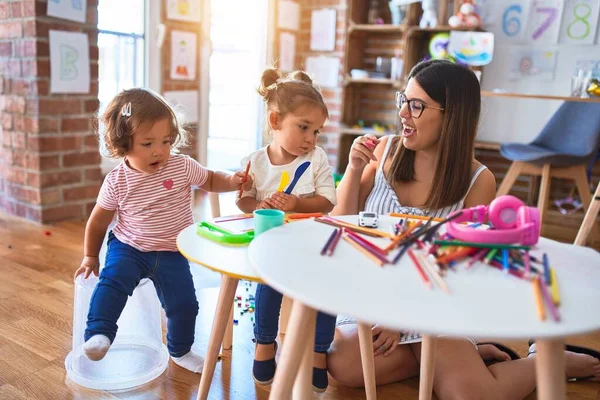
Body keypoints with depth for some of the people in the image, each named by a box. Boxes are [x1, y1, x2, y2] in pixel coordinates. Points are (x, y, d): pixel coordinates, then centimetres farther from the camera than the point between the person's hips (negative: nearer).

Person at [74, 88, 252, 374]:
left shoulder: (182, 167, -9)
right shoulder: (116, 181, -9)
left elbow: (210, 180, 9)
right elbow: (98, 221, 4)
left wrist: (232, 181, -12)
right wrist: (90, 256, 9)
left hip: (171, 253, 1)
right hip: (128, 248, 0)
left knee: (184, 304, -2)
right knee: (112, 282, -28)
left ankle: (180, 350, 23)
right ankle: (98, 334, -16)